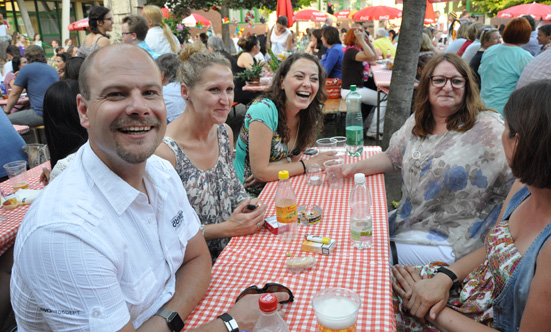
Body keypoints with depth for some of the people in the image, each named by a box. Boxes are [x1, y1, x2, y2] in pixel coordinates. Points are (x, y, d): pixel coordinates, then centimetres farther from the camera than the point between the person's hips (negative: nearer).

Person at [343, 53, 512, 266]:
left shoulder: (487, 127, -12)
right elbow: (393, 158, 14)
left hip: (447, 241, -6)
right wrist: (354, 168, -1)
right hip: (405, 222, 7)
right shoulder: (417, 122, 7)